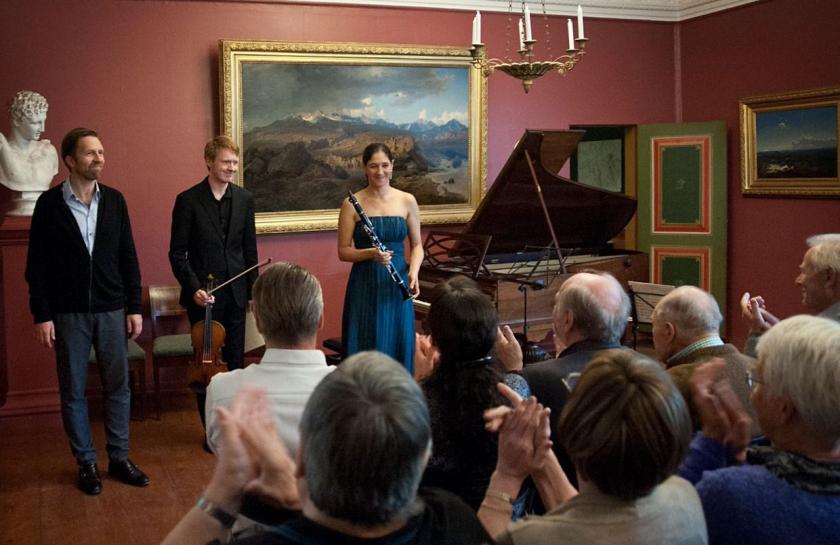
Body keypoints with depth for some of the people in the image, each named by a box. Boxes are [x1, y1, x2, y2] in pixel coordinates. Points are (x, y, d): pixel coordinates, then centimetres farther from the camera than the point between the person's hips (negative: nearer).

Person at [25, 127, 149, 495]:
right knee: (73, 392, 7)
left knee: (118, 386, 8)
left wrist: (134, 307, 3)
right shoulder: (49, 204, -5)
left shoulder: (114, 200, 3)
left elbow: (128, 257, 5)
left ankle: (119, 458, 21)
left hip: (111, 311, 2)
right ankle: (86, 463, 20)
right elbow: (37, 265, -4)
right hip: (68, 313, -2)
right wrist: (42, 315, -7)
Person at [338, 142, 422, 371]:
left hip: (397, 284, 2)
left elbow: (416, 245, 10)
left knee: (398, 345, 6)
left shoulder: (407, 201, 4)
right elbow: (343, 251, -1)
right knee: (364, 350, 2)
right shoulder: (352, 204, -2)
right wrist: (371, 253, -18)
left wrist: (413, 271, -8)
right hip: (364, 285, -2)